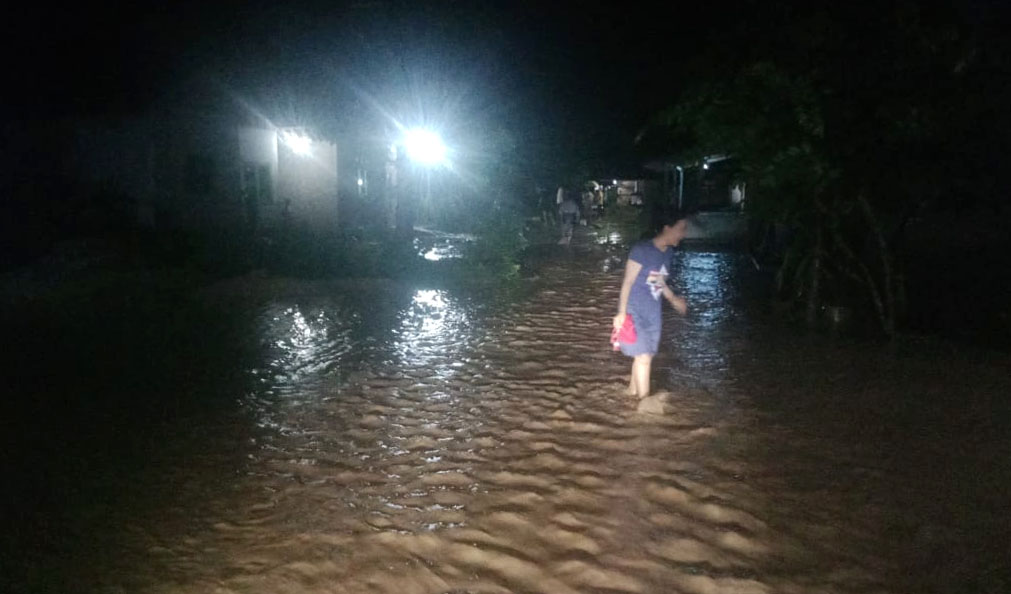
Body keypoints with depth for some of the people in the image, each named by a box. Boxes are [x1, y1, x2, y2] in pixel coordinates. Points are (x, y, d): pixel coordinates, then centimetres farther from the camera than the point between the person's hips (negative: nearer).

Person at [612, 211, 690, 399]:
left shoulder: (668, 252, 2)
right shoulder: (641, 250, -19)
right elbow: (627, 282, -15)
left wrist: (673, 299, 22)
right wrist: (622, 313, -16)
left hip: (653, 313, 7)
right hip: (634, 312, -7)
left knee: (646, 355, 15)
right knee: (643, 357, -8)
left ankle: (633, 390, 35)